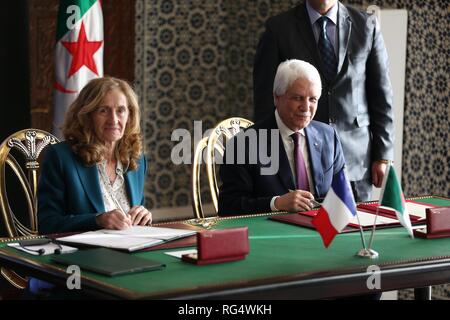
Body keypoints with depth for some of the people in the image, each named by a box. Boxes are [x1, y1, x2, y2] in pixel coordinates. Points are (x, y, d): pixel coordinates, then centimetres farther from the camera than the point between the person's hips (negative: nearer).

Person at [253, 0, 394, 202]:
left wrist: (382, 156, 2)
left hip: (355, 160, 1)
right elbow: (265, 100, 1)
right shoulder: (279, 28, -1)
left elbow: (381, 96, 6)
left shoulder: (366, 25, 3)